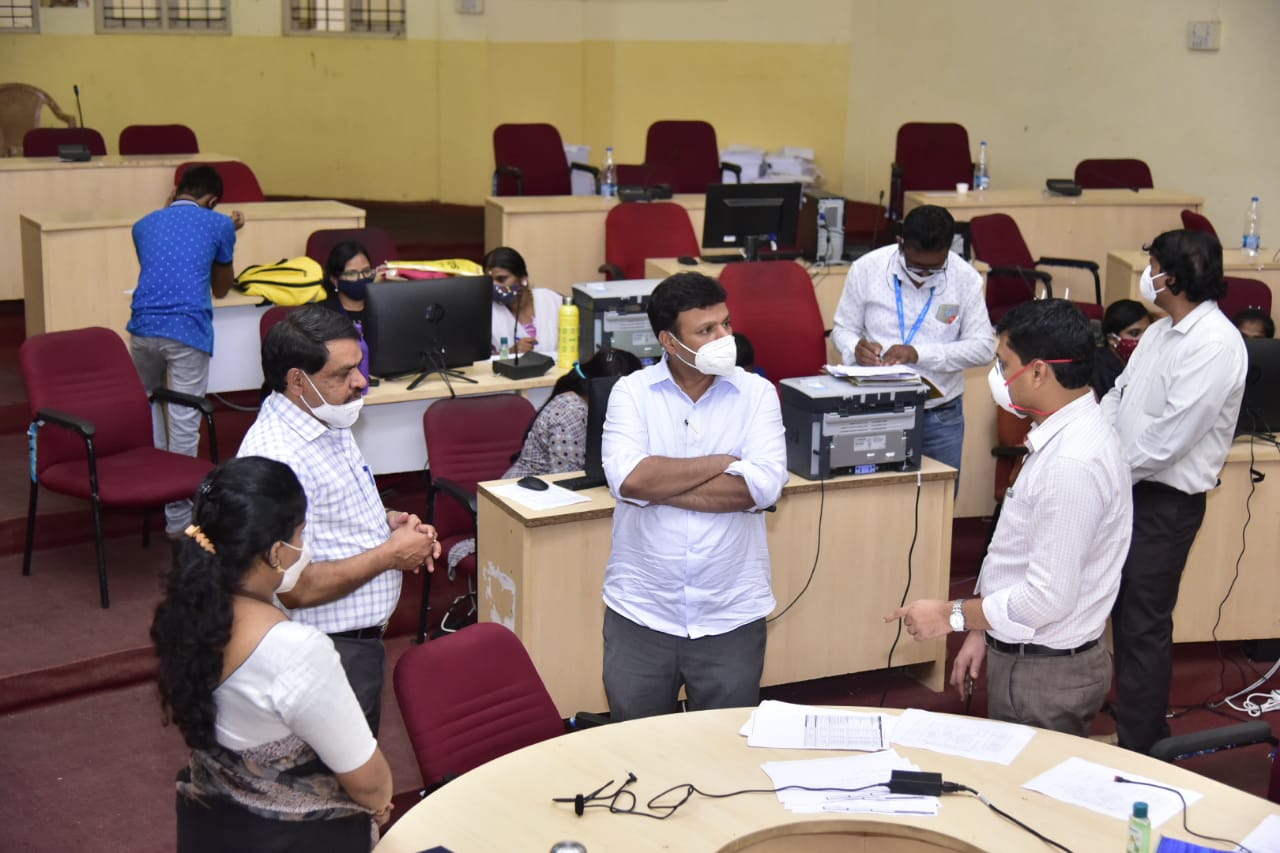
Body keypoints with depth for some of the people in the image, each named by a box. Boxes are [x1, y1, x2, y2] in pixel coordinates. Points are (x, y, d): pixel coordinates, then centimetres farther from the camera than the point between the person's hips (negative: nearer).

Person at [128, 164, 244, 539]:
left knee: (148, 408, 27)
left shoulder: (144, 225, 18)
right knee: (185, 423, -1)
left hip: (144, 328, 4)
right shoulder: (219, 224, 9)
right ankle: (177, 514, 0)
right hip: (189, 332, -4)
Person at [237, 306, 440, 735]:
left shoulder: (327, 420, 3)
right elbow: (295, 588, -30)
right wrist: (391, 554, -20)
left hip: (360, 637, 9)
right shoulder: (277, 457, -28)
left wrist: (387, 520, 0)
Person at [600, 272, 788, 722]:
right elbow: (628, 477, -18)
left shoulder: (756, 393, 0)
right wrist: (723, 462, -12)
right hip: (640, 613, 0)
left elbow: (761, 486, -16)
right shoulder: (632, 392, -2)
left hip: (731, 616, 0)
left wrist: (657, 486, -14)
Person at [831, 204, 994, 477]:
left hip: (941, 417, 1)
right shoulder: (867, 268, -6)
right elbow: (842, 329, 4)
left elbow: (983, 347, -7)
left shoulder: (966, 278, -6)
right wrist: (855, 349, -21)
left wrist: (919, 354, -20)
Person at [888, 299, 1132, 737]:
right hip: (1022, 655, 9)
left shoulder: (1072, 463, -27)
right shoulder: (1064, 436, 4)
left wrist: (953, 616, -15)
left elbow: (1048, 597, -26)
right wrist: (981, 630, 14)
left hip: (1046, 674, -9)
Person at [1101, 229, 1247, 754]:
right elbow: (1117, 398, 14)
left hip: (1166, 500, -9)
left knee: (1144, 627, -1)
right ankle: (1143, 724, 34)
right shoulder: (1161, 332, 11)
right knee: (1124, 616, 18)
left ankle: (1137, 749, 11)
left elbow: (1170, 435, -23)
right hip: (1129, 489, 9)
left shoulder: (1215, 345, -20)